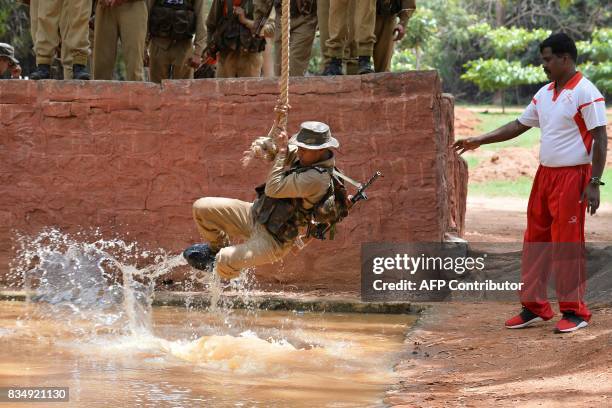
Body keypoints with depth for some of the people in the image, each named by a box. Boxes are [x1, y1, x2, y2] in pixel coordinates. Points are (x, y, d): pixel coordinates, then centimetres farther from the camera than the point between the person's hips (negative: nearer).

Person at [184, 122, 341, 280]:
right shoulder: (306, 158, 3)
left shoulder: (316, 178, -27)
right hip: (256, 215, 9)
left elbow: (273, 189, -26)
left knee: (224, 261, -30)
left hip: (273, 240, -9)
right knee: (202, 207, 3)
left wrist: (282, 152, -19)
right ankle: (217, 246, 30)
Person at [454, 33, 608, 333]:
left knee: (567, 244, -6)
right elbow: (519, 126, 21)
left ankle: (575, 312, 2)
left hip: (572, 176, -8)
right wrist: (479, 141, 15)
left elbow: (600, 139, -13)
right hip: (544, 174, 8)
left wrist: (594, 184, -17)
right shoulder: (544, 94, 13)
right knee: (535, 241, 8)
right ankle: (534, 307, 15)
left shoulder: (585, 93, -11)